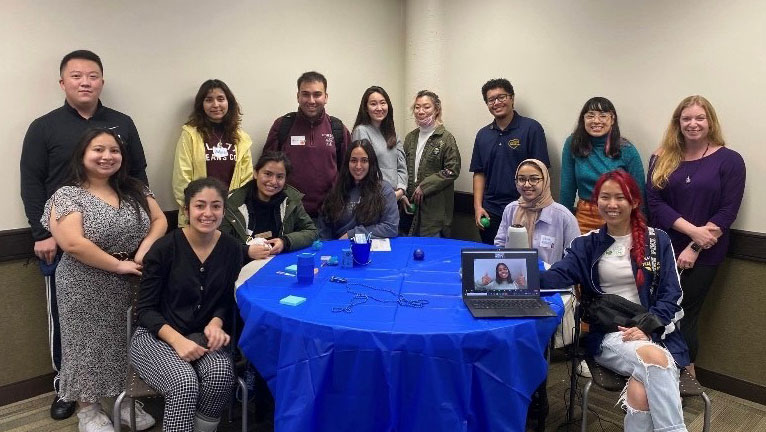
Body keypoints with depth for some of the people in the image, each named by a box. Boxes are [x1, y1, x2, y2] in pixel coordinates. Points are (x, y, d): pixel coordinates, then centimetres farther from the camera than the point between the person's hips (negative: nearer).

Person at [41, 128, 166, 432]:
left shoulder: (134, 190, 6)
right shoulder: (67, 196, -10)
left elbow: (159, 220, 5)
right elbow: (73, 244, -21)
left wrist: (145, 250, -13)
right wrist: (119, 265, -18)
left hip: (131, 283, 5)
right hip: (87, 288, -4)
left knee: (126, 342, 13)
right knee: (90, 345, 8)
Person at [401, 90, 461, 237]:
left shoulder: (446, 138, -6)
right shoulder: (410, 138, 12)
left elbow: (452, 170, -12)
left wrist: (424, 187, -14)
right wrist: (402, 194, 1)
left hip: (435, 209, -5)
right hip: (410, 205, 5)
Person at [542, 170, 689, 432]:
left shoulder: (657, 241, 9)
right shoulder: (587, 244, 8)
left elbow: (671, 295, 3)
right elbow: (556, 276, -8)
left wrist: (645, 327, -14)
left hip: (655, 333, 1)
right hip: (609, 336, 0)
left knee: (641, 391, -33)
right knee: (655, 359, -34)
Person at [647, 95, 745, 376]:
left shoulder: (729, 160, -1)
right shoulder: (662, 158, 5)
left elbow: (727, 211, -6)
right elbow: (654, 202, -3)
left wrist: (693, 248, -12)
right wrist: (692, 230, -15)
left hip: (704, 255, -2)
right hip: (663, 249, 2)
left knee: (684, 317, 2)